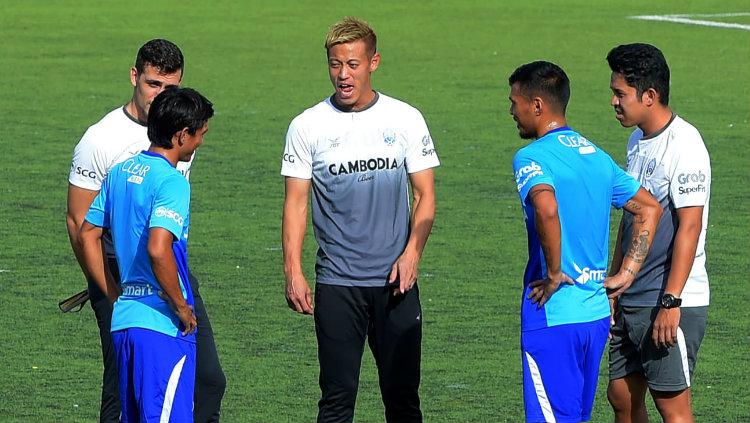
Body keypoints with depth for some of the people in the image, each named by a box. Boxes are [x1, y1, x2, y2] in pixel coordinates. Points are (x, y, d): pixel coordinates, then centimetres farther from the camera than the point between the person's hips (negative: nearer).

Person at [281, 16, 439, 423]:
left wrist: (412, 253, -8)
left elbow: (424, 195, 6)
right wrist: (293, 271, -7)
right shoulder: (308, 126, 1)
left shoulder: (405, 119, 3)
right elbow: (296, 202, 3)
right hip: (336, 283, -1)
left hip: (396, 281, 1)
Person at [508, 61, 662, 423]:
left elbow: (547, 209, -31)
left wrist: (554, 274, -19)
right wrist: (625, 274, 13)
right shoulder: (596, 155, 13)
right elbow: (650, 208, 17)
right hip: (596, 312, 8)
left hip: (553, 316, -8)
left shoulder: (531, 157, -12)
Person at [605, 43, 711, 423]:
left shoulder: (684, 145, -16)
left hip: (672, 304, -9)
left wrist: (670, 302, -23)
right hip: (632, 300, 9)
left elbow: (689, 226, -20)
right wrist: (614, 284, 20)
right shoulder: (638, 141, 12)